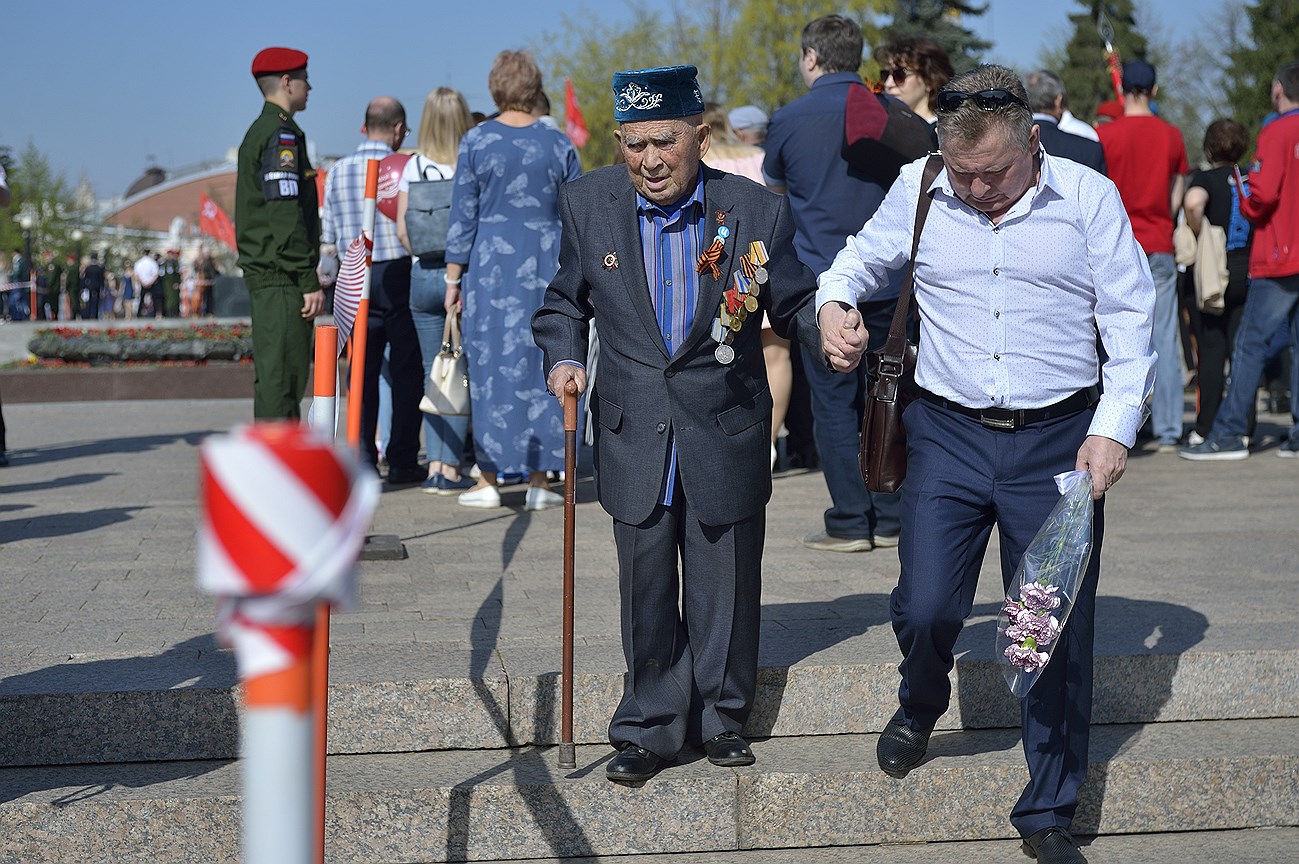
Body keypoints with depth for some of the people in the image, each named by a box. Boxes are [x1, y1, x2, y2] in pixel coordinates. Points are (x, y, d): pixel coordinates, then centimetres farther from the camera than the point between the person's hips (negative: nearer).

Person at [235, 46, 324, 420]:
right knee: (281, 377, -10)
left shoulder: (258, 133, 20)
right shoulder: (281, 135, -12)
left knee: (274, 375, 13)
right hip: (281, 280, -10)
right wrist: (309, 283, -19)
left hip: (264, 276, 10)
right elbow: (286, 217, -19)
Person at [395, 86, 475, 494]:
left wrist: (425, 259, 12)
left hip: (423, 276, 2)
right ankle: (450, 468, 1)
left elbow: (402, 229, -1)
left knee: (433, 373, 11)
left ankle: (435, 465, 8)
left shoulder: (414, 166, 1)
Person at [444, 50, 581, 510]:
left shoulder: (475, 141, -3)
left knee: (491, 365, 3)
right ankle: (538, 481, 6)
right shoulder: (558, 144, 2)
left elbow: (463, 217, -2)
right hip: (545, 265, 1)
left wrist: (453, 279, 3)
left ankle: (489, 479, 5)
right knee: (541, 365, 5)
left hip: (490, 265, -1)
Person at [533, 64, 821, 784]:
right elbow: (565, 301, 12)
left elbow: (794, 305, 1)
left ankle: (722, 717, 29)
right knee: (646, 589, 8)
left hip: (725, 433, -1)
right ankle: (650, 727, 23)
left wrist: (830, 324, -20)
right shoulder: (587, 205, -2)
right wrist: (563, 358, -6)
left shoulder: (756, 212, -7)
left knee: (724, 586, 10)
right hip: (634, 437, 1)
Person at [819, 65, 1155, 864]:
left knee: (1060, 632, 3)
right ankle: (921, 707, 33)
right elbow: (864, 257, 20)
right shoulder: (918, 190, 1)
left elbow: (1131, 319, 0)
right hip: (950, 436, 1)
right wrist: (835, 302, -2)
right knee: (924, 609, -5)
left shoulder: (1089, 198, -3)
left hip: (1058, 440, -1)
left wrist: (1115, 427, -9)